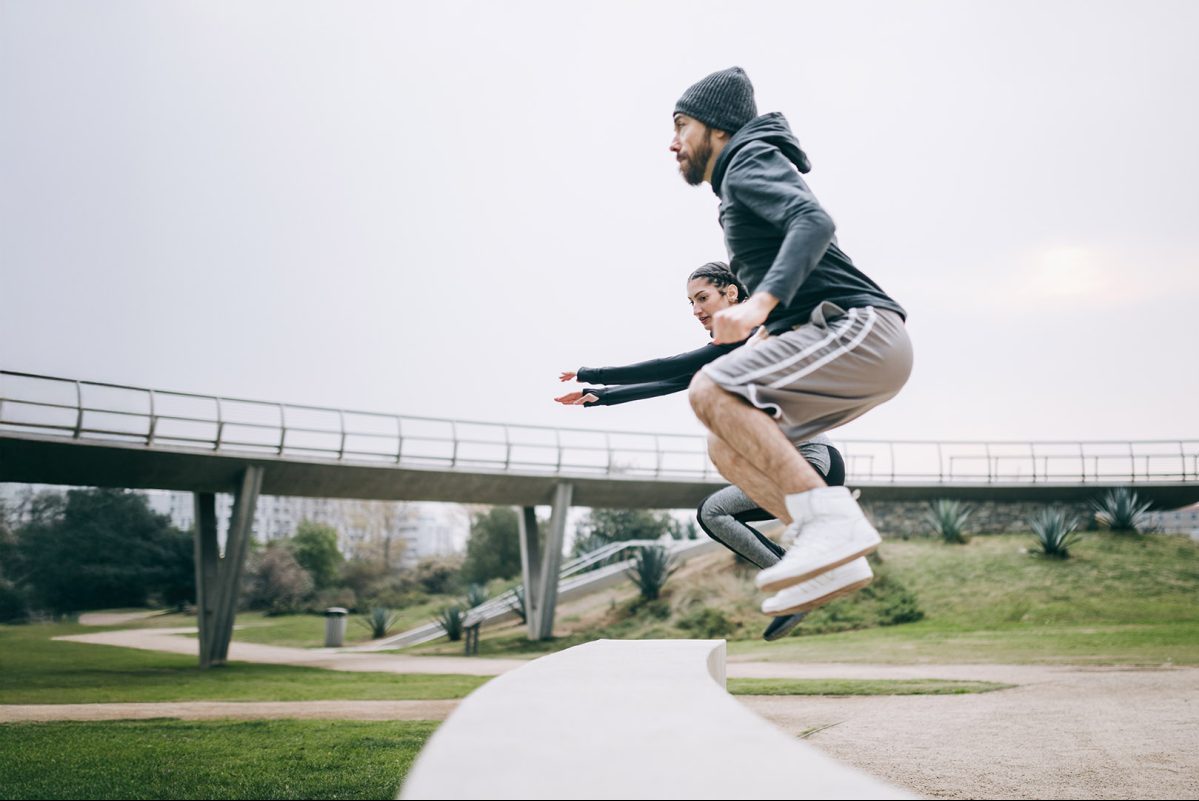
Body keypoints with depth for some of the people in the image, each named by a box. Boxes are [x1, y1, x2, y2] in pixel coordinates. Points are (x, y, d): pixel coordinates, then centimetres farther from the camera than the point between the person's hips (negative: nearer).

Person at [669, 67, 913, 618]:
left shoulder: (751, 164, -2)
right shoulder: (738, 186, 28)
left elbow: (815, 222, -22)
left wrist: (760, 303, -35)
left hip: (860, 329, -10)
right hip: (854, 345, 10)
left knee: (711, 390, -21)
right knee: (727, 446, 6)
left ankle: (829, 518, -27)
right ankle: (834, 559, -1)